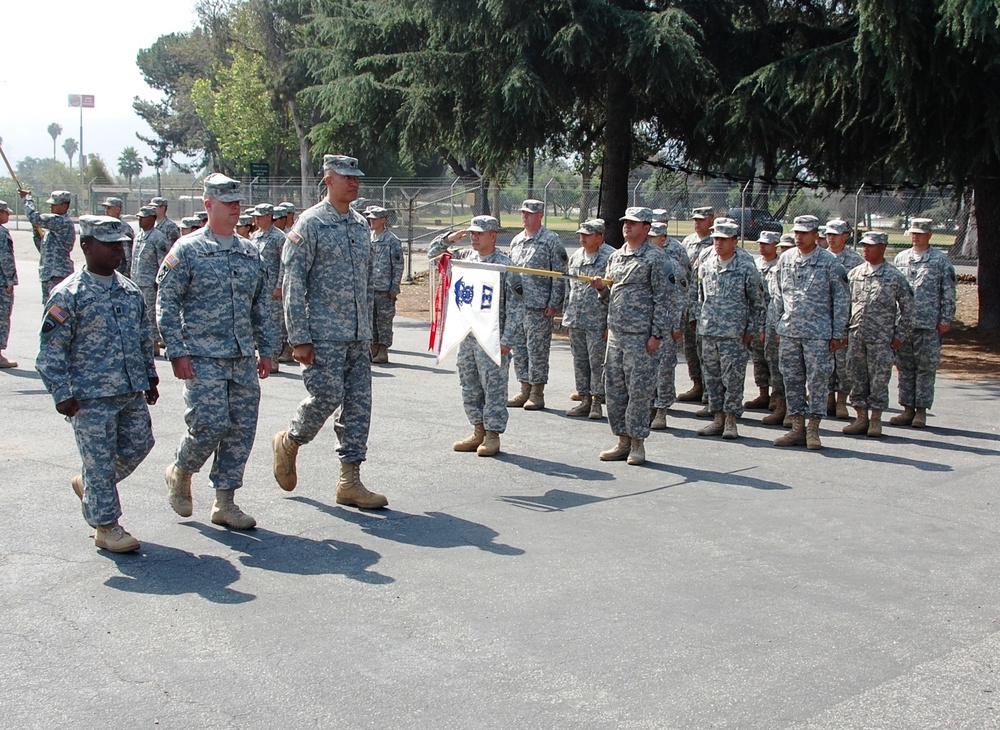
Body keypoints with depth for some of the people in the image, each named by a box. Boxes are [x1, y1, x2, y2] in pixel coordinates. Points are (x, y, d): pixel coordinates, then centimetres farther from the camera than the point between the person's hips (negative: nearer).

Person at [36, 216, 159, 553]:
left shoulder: (129, 290, 10)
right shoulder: (68, 295, -10)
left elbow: (144, 338, 20)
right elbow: (51, 350, -10)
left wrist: (149, 378, 20)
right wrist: (62, 394, -15)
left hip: (132, 392, 7)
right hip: (92, 397, -7)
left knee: (138, 446, 13)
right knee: (100, 460, 0)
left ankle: (88, 485, 37)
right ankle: (106, 525, 14)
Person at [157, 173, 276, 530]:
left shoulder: (250, 252, 14)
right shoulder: (187, 250, -3)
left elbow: (260, 305, 19)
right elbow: (166, 303, -5)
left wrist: (265, 349, 14)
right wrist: (177, 352, -12)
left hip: (243, 359, 6)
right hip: (202, 358, -5)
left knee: (242, 428, 3)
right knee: (210, 425, -11)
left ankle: (224, 503, 14)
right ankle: (179, 472, 20)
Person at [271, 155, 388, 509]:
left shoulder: (361, 225, 14)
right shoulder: (310, 224, -6)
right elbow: (293, 283, -10)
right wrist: (299, 337, -15)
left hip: (359, 335, 6)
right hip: (324, 333, -6)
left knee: (359, 404, 3)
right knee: (327, 396, -11)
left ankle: (349, 482, 9)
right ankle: (288, 442, 19)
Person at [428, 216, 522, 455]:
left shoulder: (505, 265, -8)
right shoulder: (465, 257, 9)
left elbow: (515, 306, -11)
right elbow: (433, 254, 21)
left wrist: (506, 339, -15)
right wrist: (448, 238, 2)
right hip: (466, 335, 7)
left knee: (493, 387, -1)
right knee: (469, 387, 12)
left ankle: (492, 435, 6)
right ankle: (478, 432, 22)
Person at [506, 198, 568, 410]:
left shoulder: (551, 241, -5)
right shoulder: (516, 241, 15)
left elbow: (560, 275, -7)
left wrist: (553, 304, -12)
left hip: (539, 307, -7)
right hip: (516, 305, 7)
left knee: (537, 350, -3)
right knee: (518, 349, 9)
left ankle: (537, 394, 5)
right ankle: (525, 390, 19)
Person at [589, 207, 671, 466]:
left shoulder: (656, 258, -5)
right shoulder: (615, 256, 15)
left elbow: (663, 299, -9)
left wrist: (656, 335, -13)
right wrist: (601, 287, 1)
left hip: (641, 335, -7)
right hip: (615, 332, 7)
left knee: (639, 390, -3)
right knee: (614, 389, 9)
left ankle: (637, 444, 6)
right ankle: (623, 441, 19)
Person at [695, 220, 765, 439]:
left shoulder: (746, 266, -6)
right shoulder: (706, 262, 8)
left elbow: (757, 301, -1)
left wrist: (752, 330, -4)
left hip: (734, 332, -5)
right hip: (708, 330, 5)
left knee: (733, 377, -3)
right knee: (711, 375, 8)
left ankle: (731, 420, 5)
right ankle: (718, 418, 17)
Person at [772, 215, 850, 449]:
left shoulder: (829, 262, -4)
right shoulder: (785, 259, 8)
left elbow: (841, 300, -2)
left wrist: (837, 334, -4)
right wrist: (778, 327, 12)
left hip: (818, 333, -4)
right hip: (788, 332, 4)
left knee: (817, 381, -1)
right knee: (792, 380, 7)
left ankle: (813, 430, 7)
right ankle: (797, 428, 16)